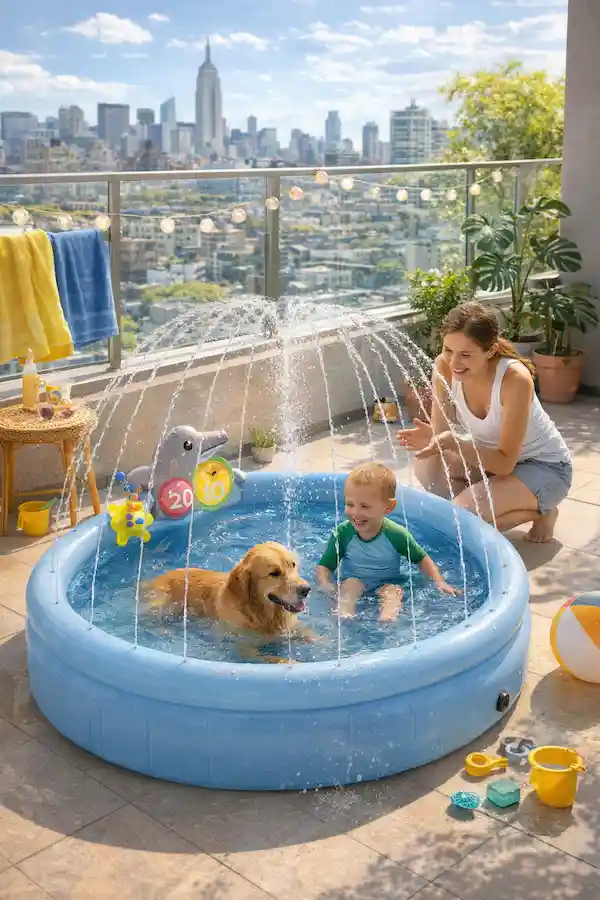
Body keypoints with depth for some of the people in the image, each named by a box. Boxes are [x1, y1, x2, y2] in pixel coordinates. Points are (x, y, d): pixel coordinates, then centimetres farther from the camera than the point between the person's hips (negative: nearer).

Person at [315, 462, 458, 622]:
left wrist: (439, 582, -12)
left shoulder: (396, 535, -16)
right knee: (350, 584, -30)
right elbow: (325, 566, -8)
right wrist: (325, 584, -29)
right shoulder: (342, 533, -14)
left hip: (386, 583, -1)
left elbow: (422, 559, -1)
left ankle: (387, 616, -55)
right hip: (352, 581, 1)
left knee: (392, 591, -31)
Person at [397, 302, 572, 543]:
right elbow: (442, 432, -15)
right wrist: (431, 438, -39)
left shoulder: (515, 378, -32)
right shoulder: (444, 367, -18)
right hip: (493, 456, 6)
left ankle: (540, 512, 1)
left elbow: (505, 463, -29)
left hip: (545, 467, -5)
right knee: (427, 466, -19)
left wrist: (453, 442, -43)